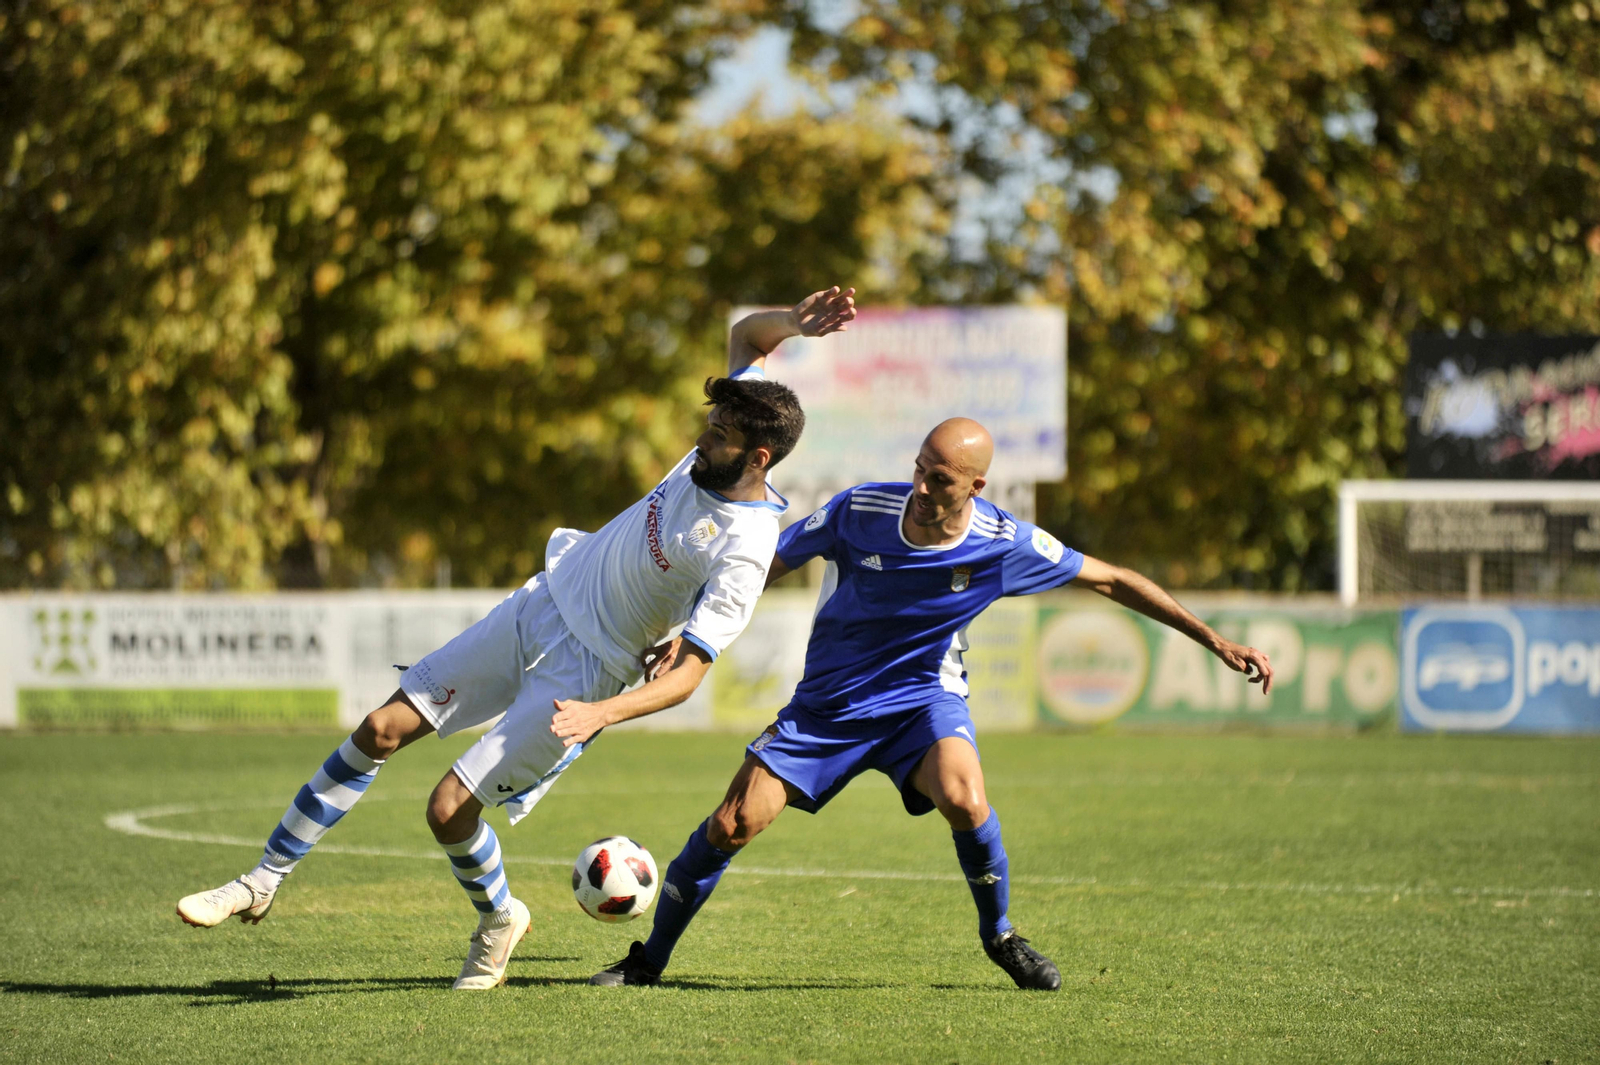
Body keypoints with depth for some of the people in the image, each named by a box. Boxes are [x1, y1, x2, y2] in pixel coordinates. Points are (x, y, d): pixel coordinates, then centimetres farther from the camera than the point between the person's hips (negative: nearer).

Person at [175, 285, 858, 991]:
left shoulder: (744, 551, -26)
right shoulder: (721, 449, -6)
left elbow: (688, 673, -27)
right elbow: (745, 336, 11)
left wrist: (604, 713, -40)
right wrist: (793, 322, -7)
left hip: (584, 671, -7)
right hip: (542, 602, 7)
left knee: (449, 809, -11)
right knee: (382, 730, 3)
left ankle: (498, 919, 22)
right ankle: (264, 883, 15)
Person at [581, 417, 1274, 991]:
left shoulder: (1005, 545, -19)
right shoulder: (859, 511, -21)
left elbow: (1111, 581, -7)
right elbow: (765, 566, -7)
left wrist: (1214, 640, -6)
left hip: (924, 695, 0)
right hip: (827, 702, 1)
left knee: (963, 800, -31)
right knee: (734, 823, -11)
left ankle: (999, 935, -2)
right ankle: (649, 960, 9)